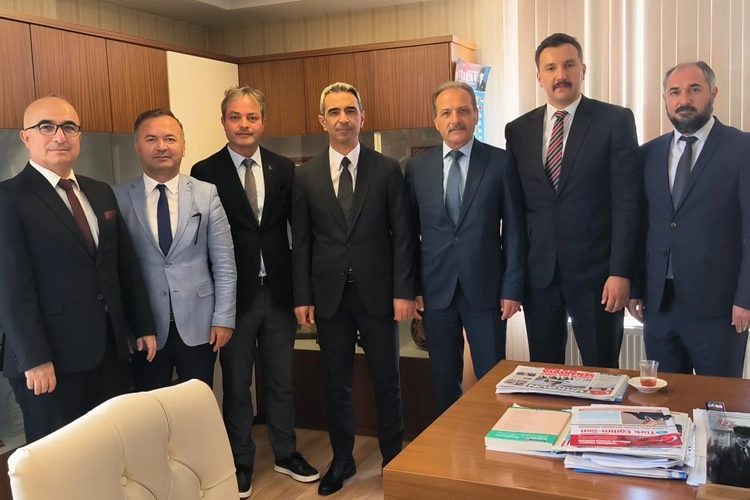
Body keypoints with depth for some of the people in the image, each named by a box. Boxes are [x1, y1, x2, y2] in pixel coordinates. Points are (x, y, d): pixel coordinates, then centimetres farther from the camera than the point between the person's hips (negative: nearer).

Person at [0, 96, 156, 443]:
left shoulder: (101, 193, 13)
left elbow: (127, 266, 15)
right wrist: (35, 359, -18)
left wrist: (144, 326, 14)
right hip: (52, 360, -6)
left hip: (111, 350, 6)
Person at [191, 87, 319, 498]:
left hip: (278, 291, 3)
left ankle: (285, 453, 34)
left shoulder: (284, 169, 3)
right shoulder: (205, 173, -5)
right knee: (236, 385, 12)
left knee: (281, 380, 16)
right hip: (233, 294, -2)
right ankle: (241, 462, 29)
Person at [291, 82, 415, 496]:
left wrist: (404, 291, -8)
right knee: (336, 382, 12)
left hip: (378, 292, -1)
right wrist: (302, 297, 0)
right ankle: (342, 460, 29)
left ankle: (393, 458, 27)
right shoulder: (306, 176, 3)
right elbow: (301, 242, 4)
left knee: (386, 380, 10)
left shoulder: (387, 170, -1)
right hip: (329, 295, 2)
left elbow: (402, 234, -2)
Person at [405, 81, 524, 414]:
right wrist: (413, 286, 3)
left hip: (485, 289, -2)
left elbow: (513, 230, -1)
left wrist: (512, 288, -5)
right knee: (444, 381, 12)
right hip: (436, 290, 2)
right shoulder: (417, 167, 4)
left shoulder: (500, 162, -2)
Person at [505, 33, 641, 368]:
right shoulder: (518, 129, 8)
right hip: (537, 272, 3)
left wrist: (620, 272, -13)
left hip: (595, 271, -3)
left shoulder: (616, 121, -2)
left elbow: (627, 202, -7)